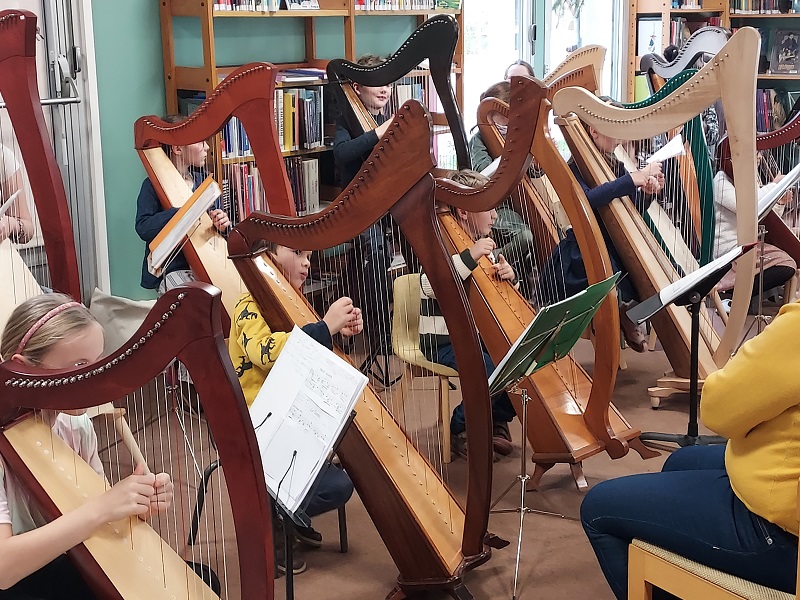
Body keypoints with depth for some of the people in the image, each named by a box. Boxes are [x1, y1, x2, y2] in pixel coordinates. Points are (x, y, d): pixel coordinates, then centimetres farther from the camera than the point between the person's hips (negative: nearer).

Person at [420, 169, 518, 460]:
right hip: (444, 343, -8)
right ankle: (460, 429, -4)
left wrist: (508, 277, -8)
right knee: (495, 369, -28)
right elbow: (429, 285, -33)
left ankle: (497, 420, 10)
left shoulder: (484, 245, 12)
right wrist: (470, 256, -37)